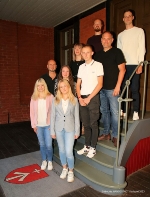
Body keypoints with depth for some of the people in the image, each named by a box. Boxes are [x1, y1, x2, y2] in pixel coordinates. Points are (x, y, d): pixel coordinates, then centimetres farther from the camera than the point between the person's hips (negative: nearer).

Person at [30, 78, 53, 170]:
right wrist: (33, 125, 2)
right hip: (38, 125, 3)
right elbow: (32, 112, 3)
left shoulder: (50, 97, -7)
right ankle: (44, 160, 32)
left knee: (48, 145, 1)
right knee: (42, 144, 14)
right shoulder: (34, 98, 1)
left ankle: (50, 161, 25)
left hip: (48, 124, -2)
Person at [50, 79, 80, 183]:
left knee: (69, 151, -3)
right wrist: (52, 130, 2)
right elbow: (53, 116, 2)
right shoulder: (55, 100, 0)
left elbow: (76, 116, 0)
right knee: (62, 150, 15)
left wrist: (77, 131, -1)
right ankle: (64, 168, 37)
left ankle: (71, 171, 22)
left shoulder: (74, 100, -3)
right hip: (59, 128, 2)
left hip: (70, 128, -2)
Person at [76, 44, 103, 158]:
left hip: (93, 98, -5)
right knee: (86, 124, 11)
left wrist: (89, 98, -12)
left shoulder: (98, 65, -2)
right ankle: (87, 146, 23)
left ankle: (93, 148, 14)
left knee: (93, 124, 2)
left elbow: (100, 84, -9)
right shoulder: (81, 67, 13)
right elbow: (78, 84, 13)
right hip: (82, 99, 5)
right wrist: (80, 98, -2)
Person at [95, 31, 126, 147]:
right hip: (101, 88, 5)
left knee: (114, 112, -4)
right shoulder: (98, 54, 14)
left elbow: (122, 70, -6)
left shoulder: (117, 52, 0)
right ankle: (106, 133, 24)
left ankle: (115, 136, 9)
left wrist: (118, 86, -13)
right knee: (104, 111, 11)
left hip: (112, 88, -5)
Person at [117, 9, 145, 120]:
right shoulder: (120, 35, 20)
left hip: (134, 65, -3)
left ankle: (136, 112, 1)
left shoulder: (139, 31, 8)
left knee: (134, 89, -5)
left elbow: (142, 48, 0)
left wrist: (140, 64, -10)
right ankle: (123, 111, 10)